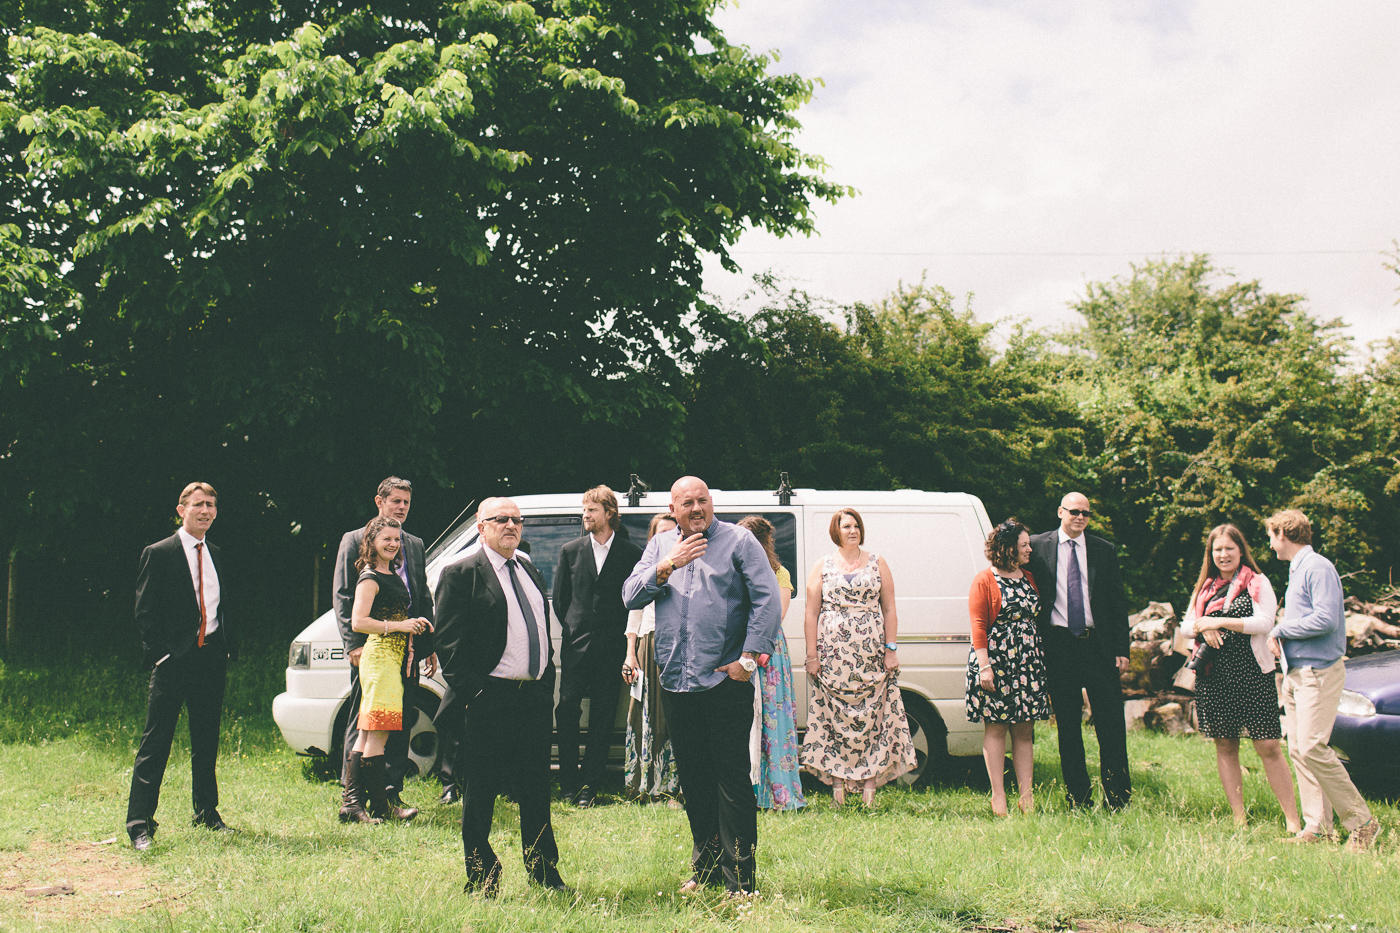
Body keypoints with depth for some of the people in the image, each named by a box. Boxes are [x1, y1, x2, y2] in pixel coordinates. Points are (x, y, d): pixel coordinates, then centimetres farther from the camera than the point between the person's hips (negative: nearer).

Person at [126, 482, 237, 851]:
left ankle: (207, 813, 25)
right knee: (155, 741, -5)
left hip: (212, 659, 6)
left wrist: (229, 649, 8)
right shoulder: (158, 554, -3)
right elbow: (144, 614, -6)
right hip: (174, 661, -6)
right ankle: (139, 823, -3)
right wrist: (160, 655, -14)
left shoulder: (214, 554, 15)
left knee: (207, 740, 14)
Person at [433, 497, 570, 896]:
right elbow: (448, 641, -9)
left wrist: (547, 685, 13)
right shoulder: (460, 574, -4)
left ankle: (545, 875, 23)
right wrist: (471, 692, -14)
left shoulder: (531, 572, 17)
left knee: (537, 793, 13)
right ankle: (481, 881, 15)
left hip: (535, 699, 6)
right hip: (488, 702, -6)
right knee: (480, 796, 3)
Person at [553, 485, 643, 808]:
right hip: (576, 645, 2)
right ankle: (569, 782, 7)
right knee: (567, 708, -3)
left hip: (612, 647, -2)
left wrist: (626, 633, 0)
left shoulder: (631, 553, 2)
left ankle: (590, 784, 10)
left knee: (602, 716, 2)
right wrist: (571, 627, 9)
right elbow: (559, 597, 15)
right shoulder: (570, 551, 10)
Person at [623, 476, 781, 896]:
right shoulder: (660, 545, 14)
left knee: (732, 779, -5)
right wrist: (666, 566, -10)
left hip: (725, 682, -5)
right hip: (676, 683, 5)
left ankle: (739, 881, 1)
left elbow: (767, 598, -6)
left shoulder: (737, 540, 0)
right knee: (693, 780, 13)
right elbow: (630, 597, 6)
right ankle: (706, 869, 25)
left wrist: (749, 657, -12)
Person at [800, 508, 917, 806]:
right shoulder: (822, 567, 9)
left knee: (872, 717, -3)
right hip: (833, 654, 0)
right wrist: (812, 654, -1)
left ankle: (870, 783, 0)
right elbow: (811, 614, 6)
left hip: (871, 653, 0)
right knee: (834, 716, -2)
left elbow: (889, 610, 8)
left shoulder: (877, 563, 11)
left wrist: (891, 649, 0)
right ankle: (837, 783, 4)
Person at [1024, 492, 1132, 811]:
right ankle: (1078, 798, 13)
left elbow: (1118, 602, 9)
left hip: (1098, 643, 1)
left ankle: (1118, 798, 8)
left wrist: (1122, 650, 2)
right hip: (1058, 644, 0)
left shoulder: (1105, 550, 8)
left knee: (1111, 723, -1)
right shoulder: (1038, 546, 4)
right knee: (1067, 725, 5)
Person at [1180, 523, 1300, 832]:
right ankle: (1239, 819, 13)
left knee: (1269, 748, -7)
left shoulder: (1258, 583, 3)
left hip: (1252, 676, -4)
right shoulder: (1204, 588, 16)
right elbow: (1186, 626, 12)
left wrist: (1218, 622, -13)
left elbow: (1264, 622, -10)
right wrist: (1204, 628, -10)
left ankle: (1293, 820, -2)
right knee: (1225, 747, 6)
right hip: (1213, 677, 4)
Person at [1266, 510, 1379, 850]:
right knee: (1298, 751, 7)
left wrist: (1280, 629, -12)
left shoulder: (1318, 568, -12)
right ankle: (1317, 827, 10)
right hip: (1296, 673, 10)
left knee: (1312, 748, -15)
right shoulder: (1295, 570, 18)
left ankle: (1361, 822, -5)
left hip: (1319, 672, -10)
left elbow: (1326, 619, -22)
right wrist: (1279, 639, 5)